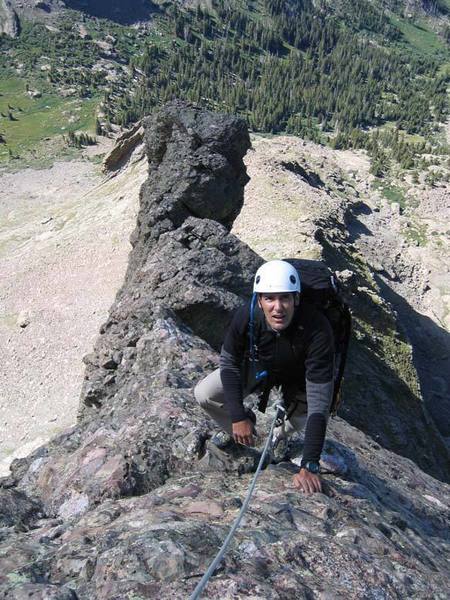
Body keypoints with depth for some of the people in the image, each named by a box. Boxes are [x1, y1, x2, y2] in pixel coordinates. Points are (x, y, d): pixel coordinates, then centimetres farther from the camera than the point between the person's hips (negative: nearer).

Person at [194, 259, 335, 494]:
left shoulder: (317, 330, -41)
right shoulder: (246, 315, -34)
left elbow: (319, 400, -41)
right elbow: (229, 362, -16)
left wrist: (309, 466, -42)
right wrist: (238, 417, -21)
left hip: (297, 379, 0)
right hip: (257, 368, 1)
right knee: (204, 393, -13)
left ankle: (280, 434, 17)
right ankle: (238, 432, 16)